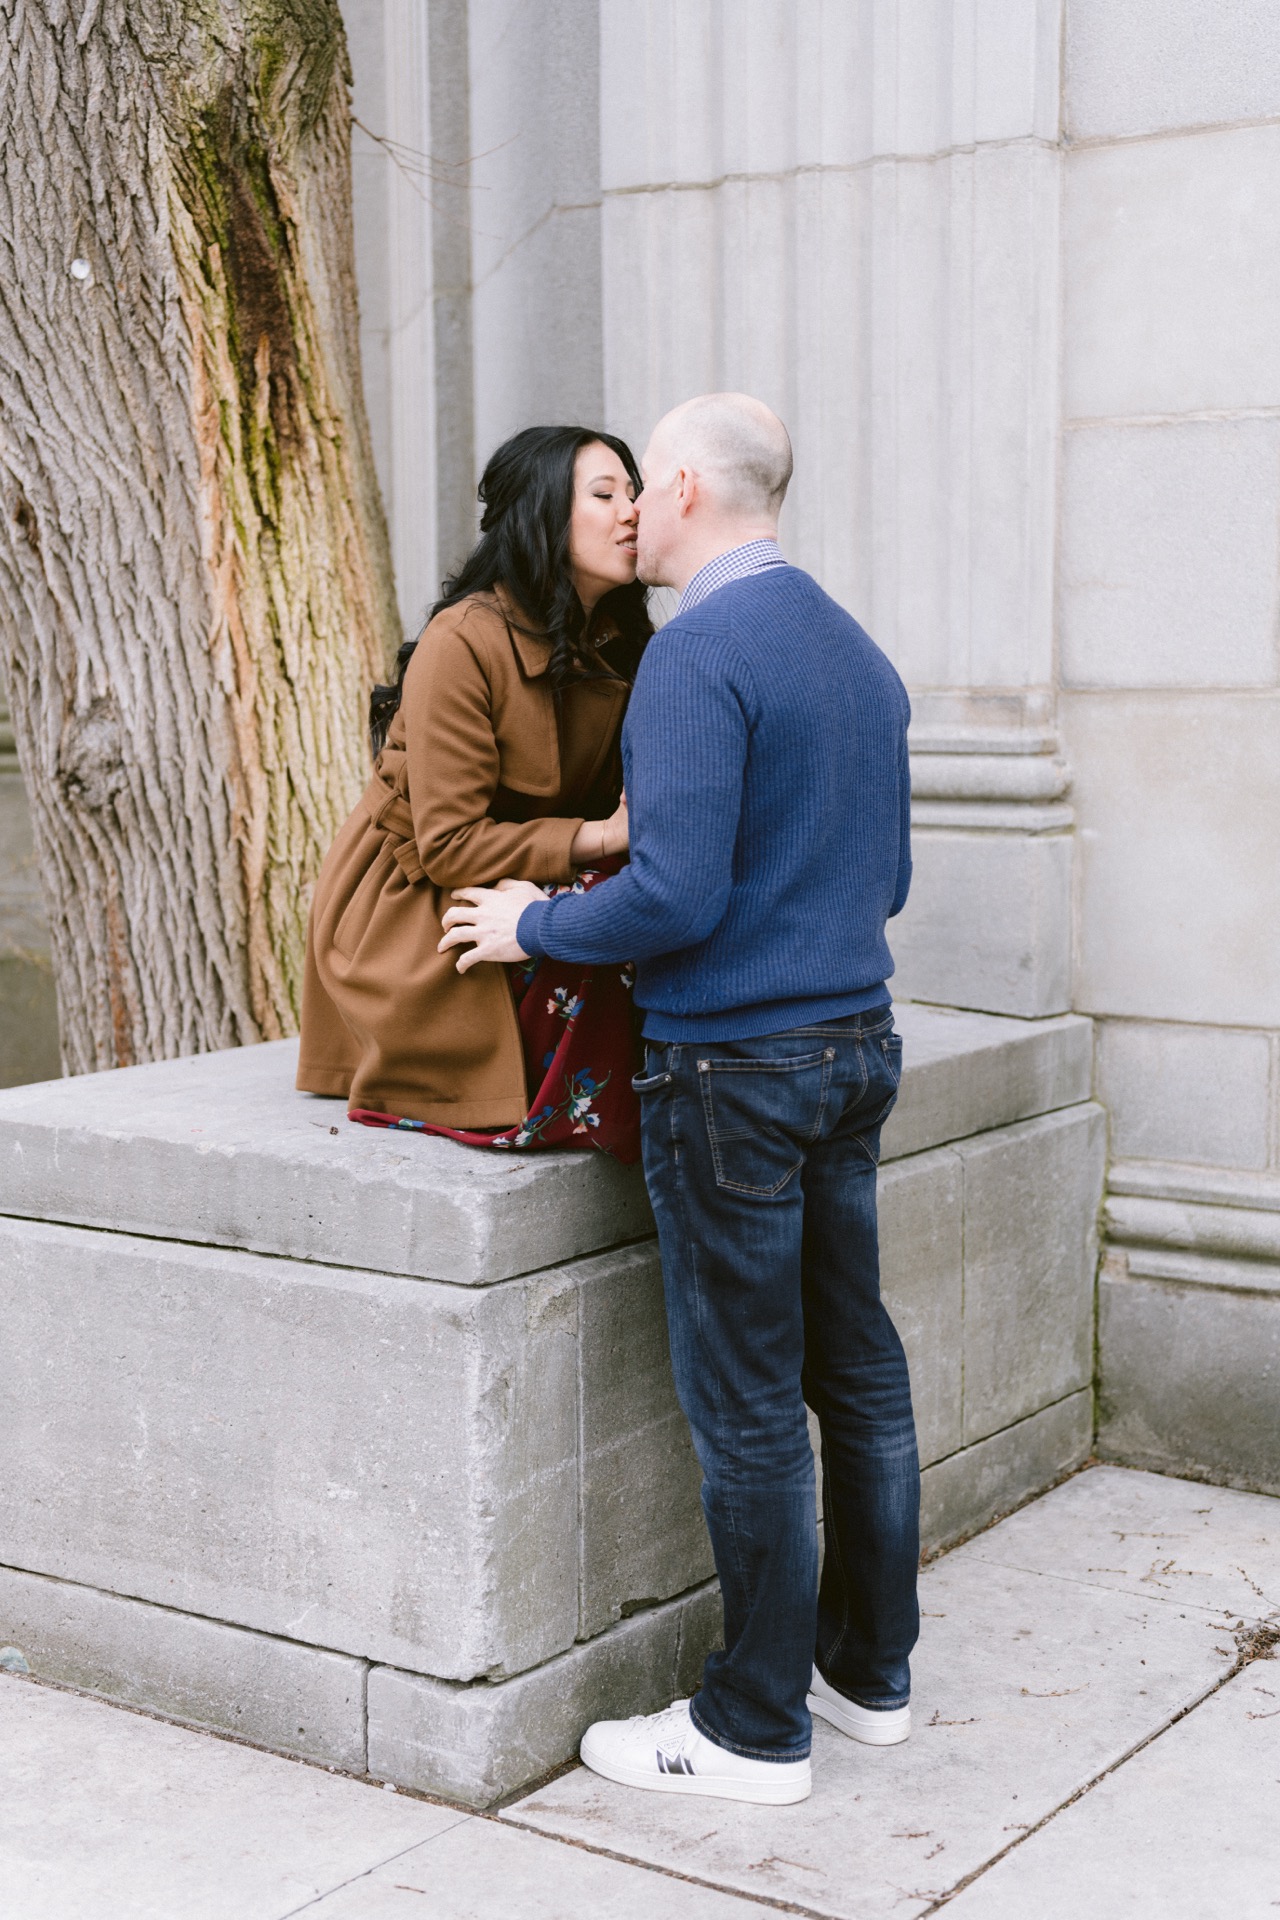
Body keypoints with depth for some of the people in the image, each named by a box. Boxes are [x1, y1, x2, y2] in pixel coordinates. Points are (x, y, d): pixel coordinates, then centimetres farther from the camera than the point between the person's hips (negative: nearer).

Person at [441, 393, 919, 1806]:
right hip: (856, 1045, 9)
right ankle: (870, 1671, 28)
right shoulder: (857, 652, 12)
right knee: (856, 1368, 15)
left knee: (748, 1405, 0)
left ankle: (758, 1729, 12)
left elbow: (674, 896, -22)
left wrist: (535, 926, -6)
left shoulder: (698, 653, -16)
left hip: (734, 1066, -9)